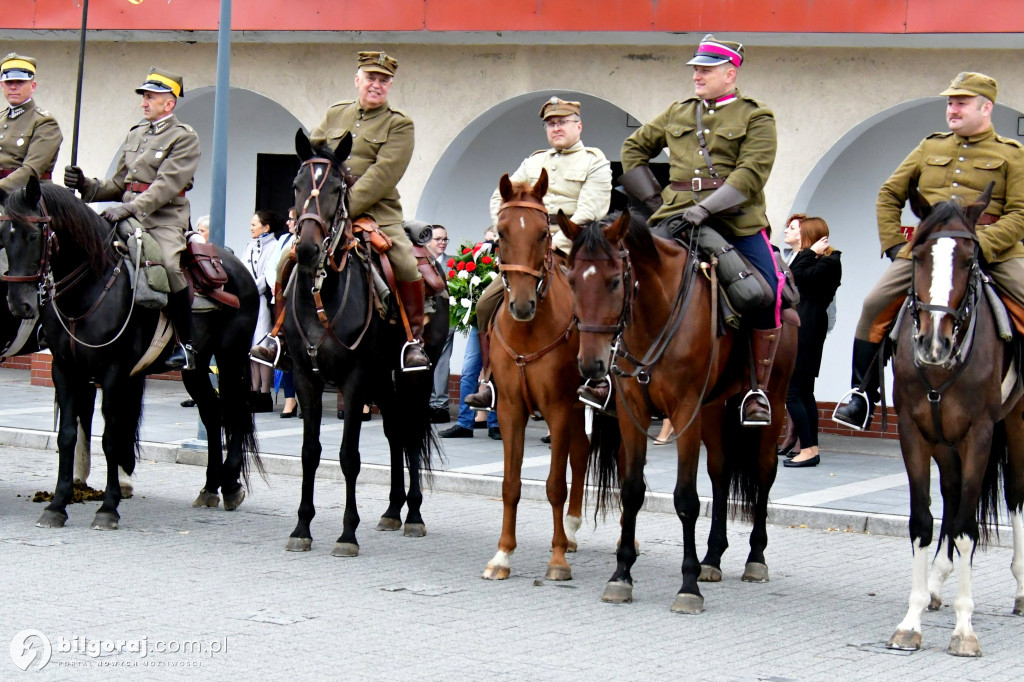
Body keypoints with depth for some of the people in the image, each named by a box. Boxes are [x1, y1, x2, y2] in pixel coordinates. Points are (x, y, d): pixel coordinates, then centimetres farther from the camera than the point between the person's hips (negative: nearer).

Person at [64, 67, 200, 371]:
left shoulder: (184, 138, -3)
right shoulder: (135, 134, 19)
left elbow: (167, 185, -15)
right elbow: (118, 184, 21)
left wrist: (131, 208, -26)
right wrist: (86, 184, 3)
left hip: (165, 222, -8)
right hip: (128, 217, 8)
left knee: (170, 266, -32)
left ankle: (186, 346, -22)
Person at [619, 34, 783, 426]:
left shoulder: (756, 118, 5)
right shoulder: (677, 114, 18)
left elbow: (751, 174, -9)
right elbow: (634, 148, 29)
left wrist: (704, 208, -21)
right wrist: (654, 199, 15)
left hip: (737, 225, -3)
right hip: (677, 222, 3)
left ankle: (758, 389, -7)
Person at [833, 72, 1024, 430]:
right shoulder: (930, 148, 17)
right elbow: (889, 195, 21)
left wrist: (979, 244, -18)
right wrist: (893, 243, 8)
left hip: (992, 250, -2)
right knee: (875, 305, -11)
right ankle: (862, 395, 2)